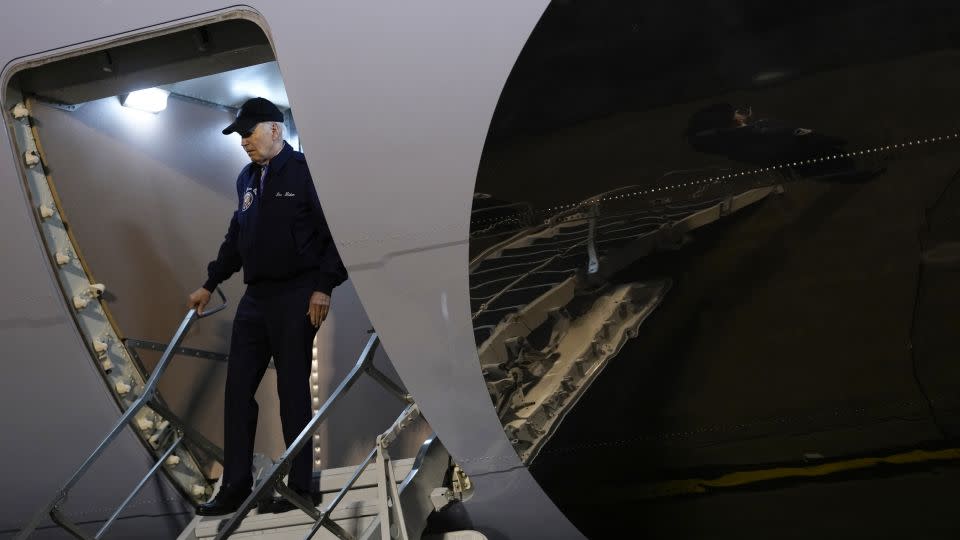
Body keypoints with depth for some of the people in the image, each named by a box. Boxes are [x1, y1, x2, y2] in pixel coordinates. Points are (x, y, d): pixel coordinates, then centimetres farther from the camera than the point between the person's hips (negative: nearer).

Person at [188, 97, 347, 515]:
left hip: (296, 299, -7)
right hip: (255, 298, 7)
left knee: (293, 390, -2)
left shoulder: (305, 172, -7)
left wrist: (324, 286, -16)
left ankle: (301, 488, 7)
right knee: (238, 389, 5)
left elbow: (335, 232, -11)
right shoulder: (247, 179, 15)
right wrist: (210, 284, 24)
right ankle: (235, 487, 12)